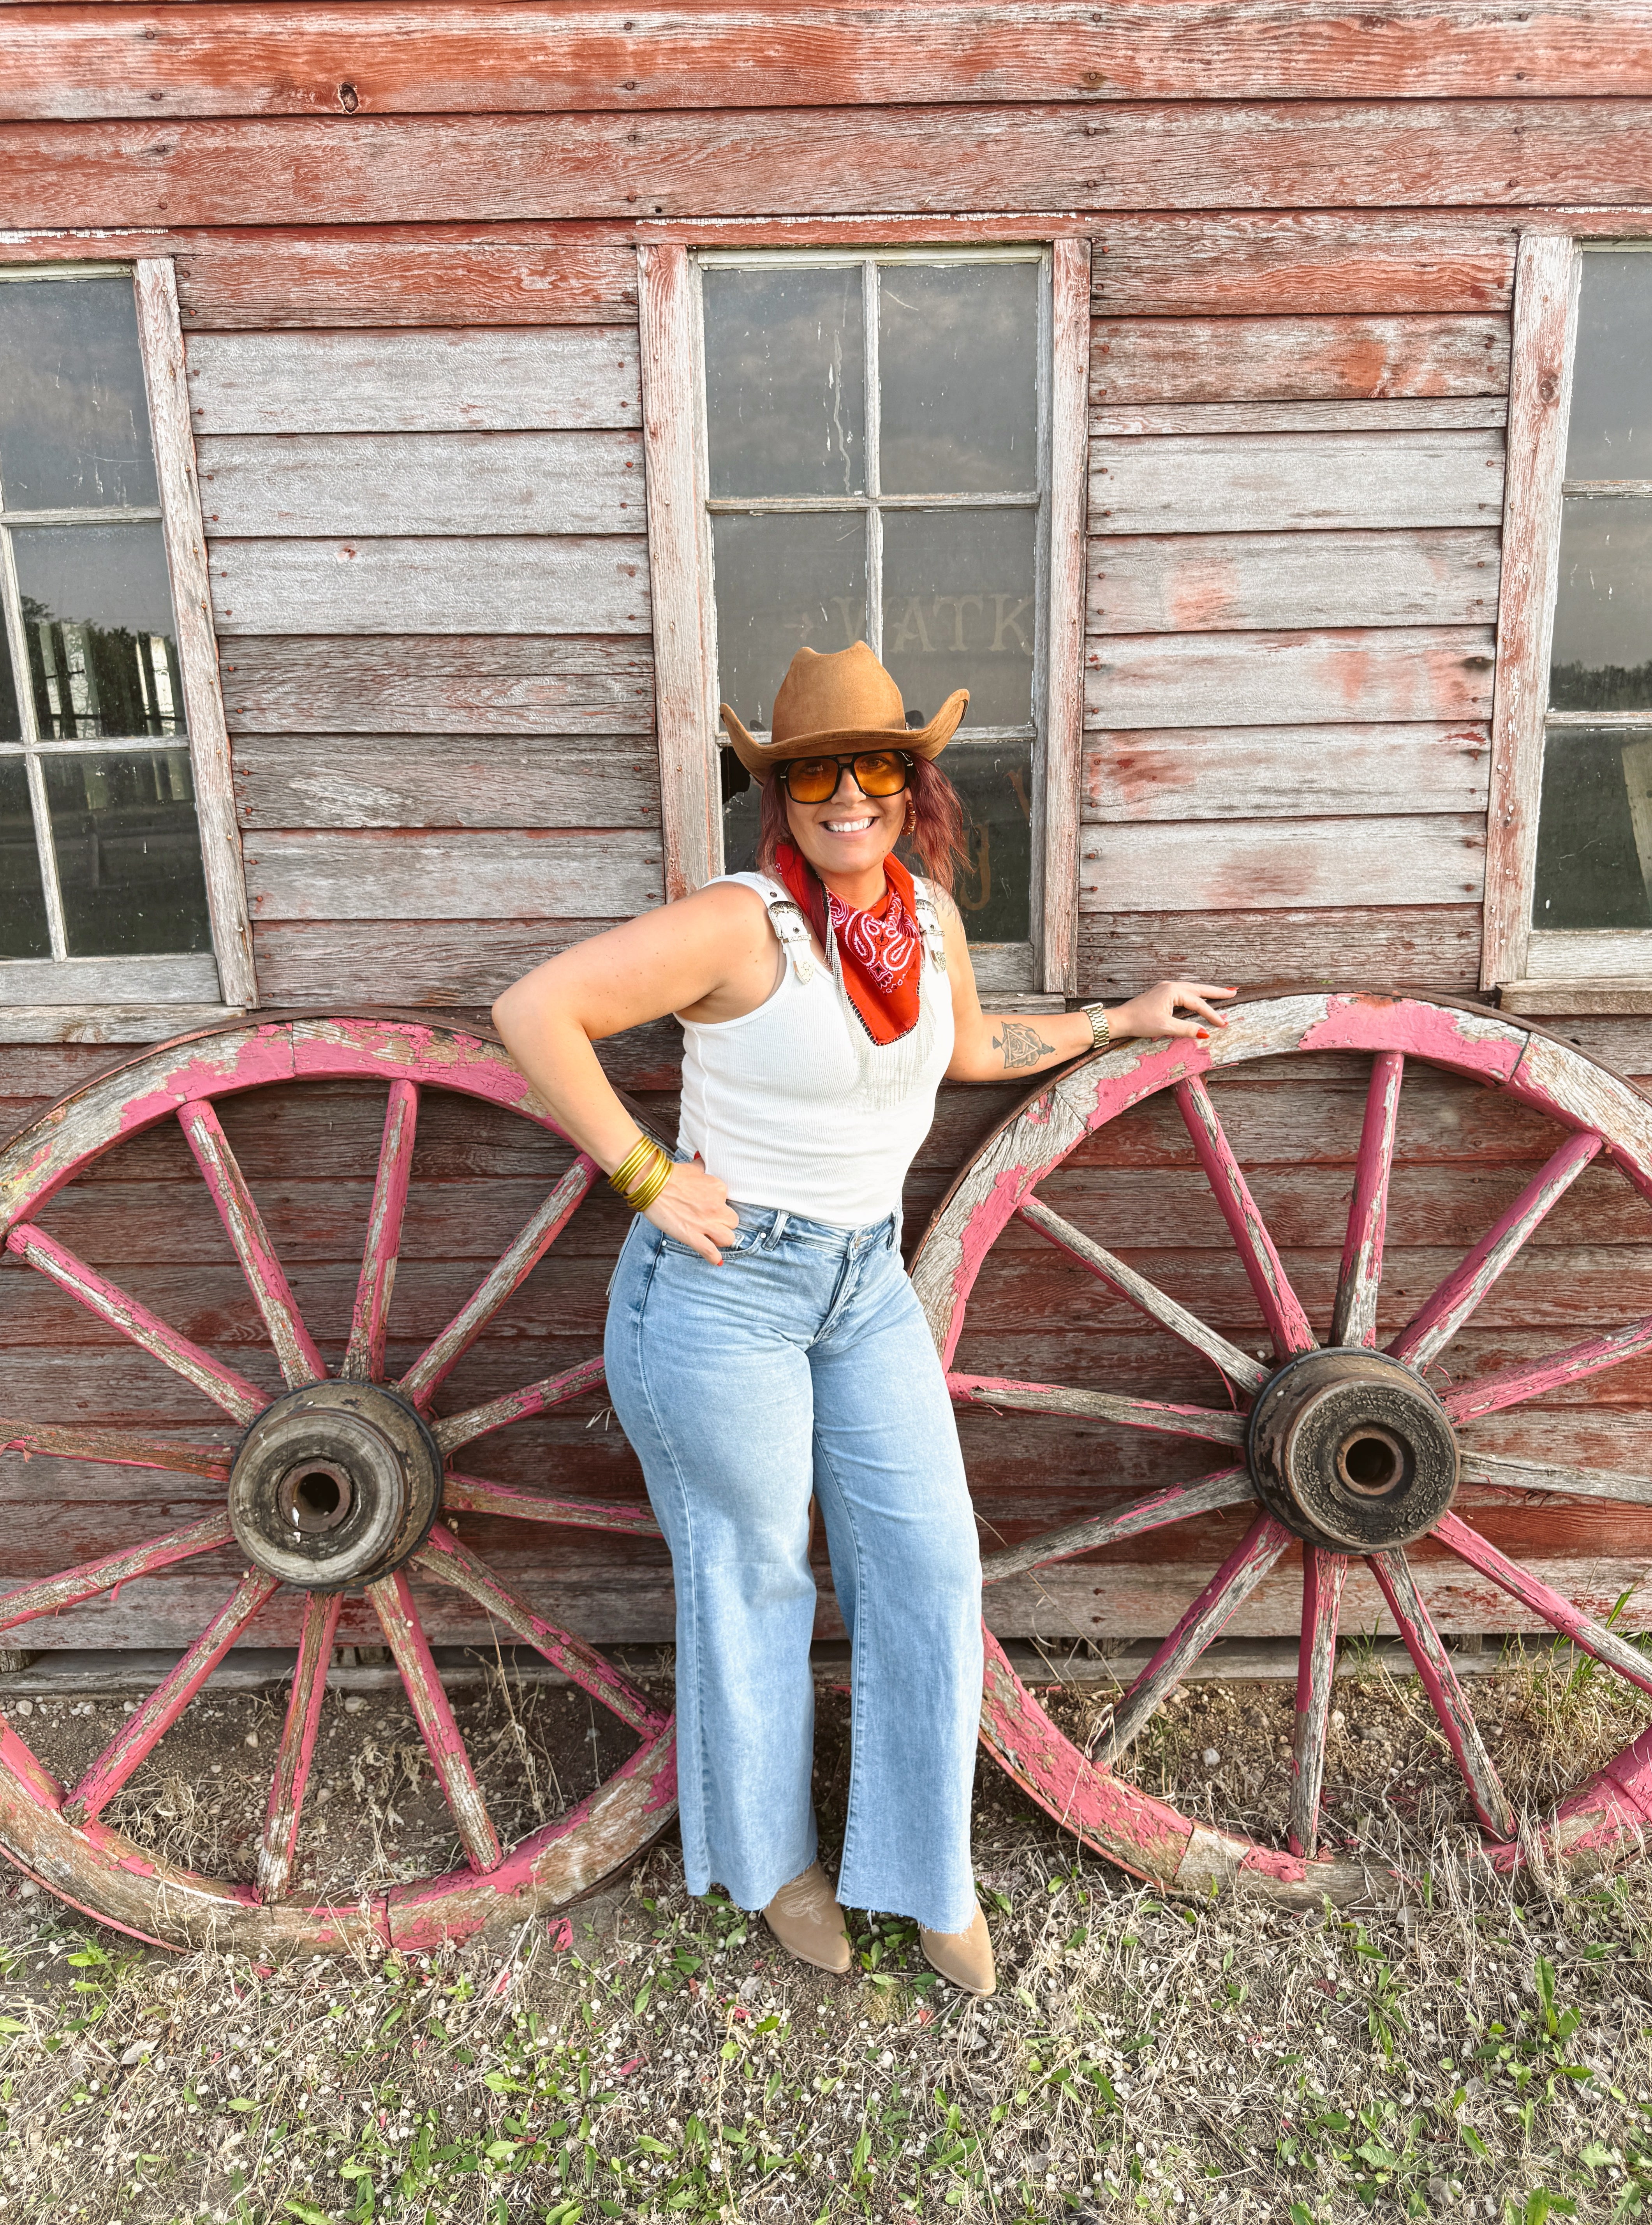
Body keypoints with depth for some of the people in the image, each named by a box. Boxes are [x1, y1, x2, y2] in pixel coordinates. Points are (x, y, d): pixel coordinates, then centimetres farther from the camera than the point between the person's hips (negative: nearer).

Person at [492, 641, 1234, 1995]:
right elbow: (535, 1010, -24)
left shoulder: (929, 916, 2)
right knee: (755, 1582, 11)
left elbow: (969, 1049, 21)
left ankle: (927, 1868, 33)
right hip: (724, 1289, -6)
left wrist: (1121, 1021, 24)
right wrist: (647, 1180, -21)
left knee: (930, 1566, 10)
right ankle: (768, 1858, 39)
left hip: (867, 1284, 6)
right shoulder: (742, 926, -20)